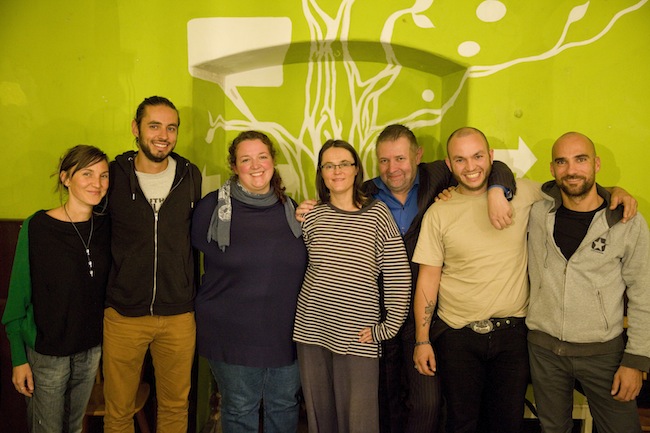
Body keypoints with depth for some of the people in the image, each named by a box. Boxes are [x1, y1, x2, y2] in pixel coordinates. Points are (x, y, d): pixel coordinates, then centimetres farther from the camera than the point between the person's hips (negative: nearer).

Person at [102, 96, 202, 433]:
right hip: (124, 314, -1)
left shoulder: (191, 176, 0)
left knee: (175, 406, 17)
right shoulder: (113, 175, -5)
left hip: (179, 316, 2)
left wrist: (193, 295, 10)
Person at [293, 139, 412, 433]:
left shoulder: (377, 214, -3)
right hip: (312, 329, 3)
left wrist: (389, 326, -5)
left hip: (358, 334, -2)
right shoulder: (311, 216, 4)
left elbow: (398, 275, -3)